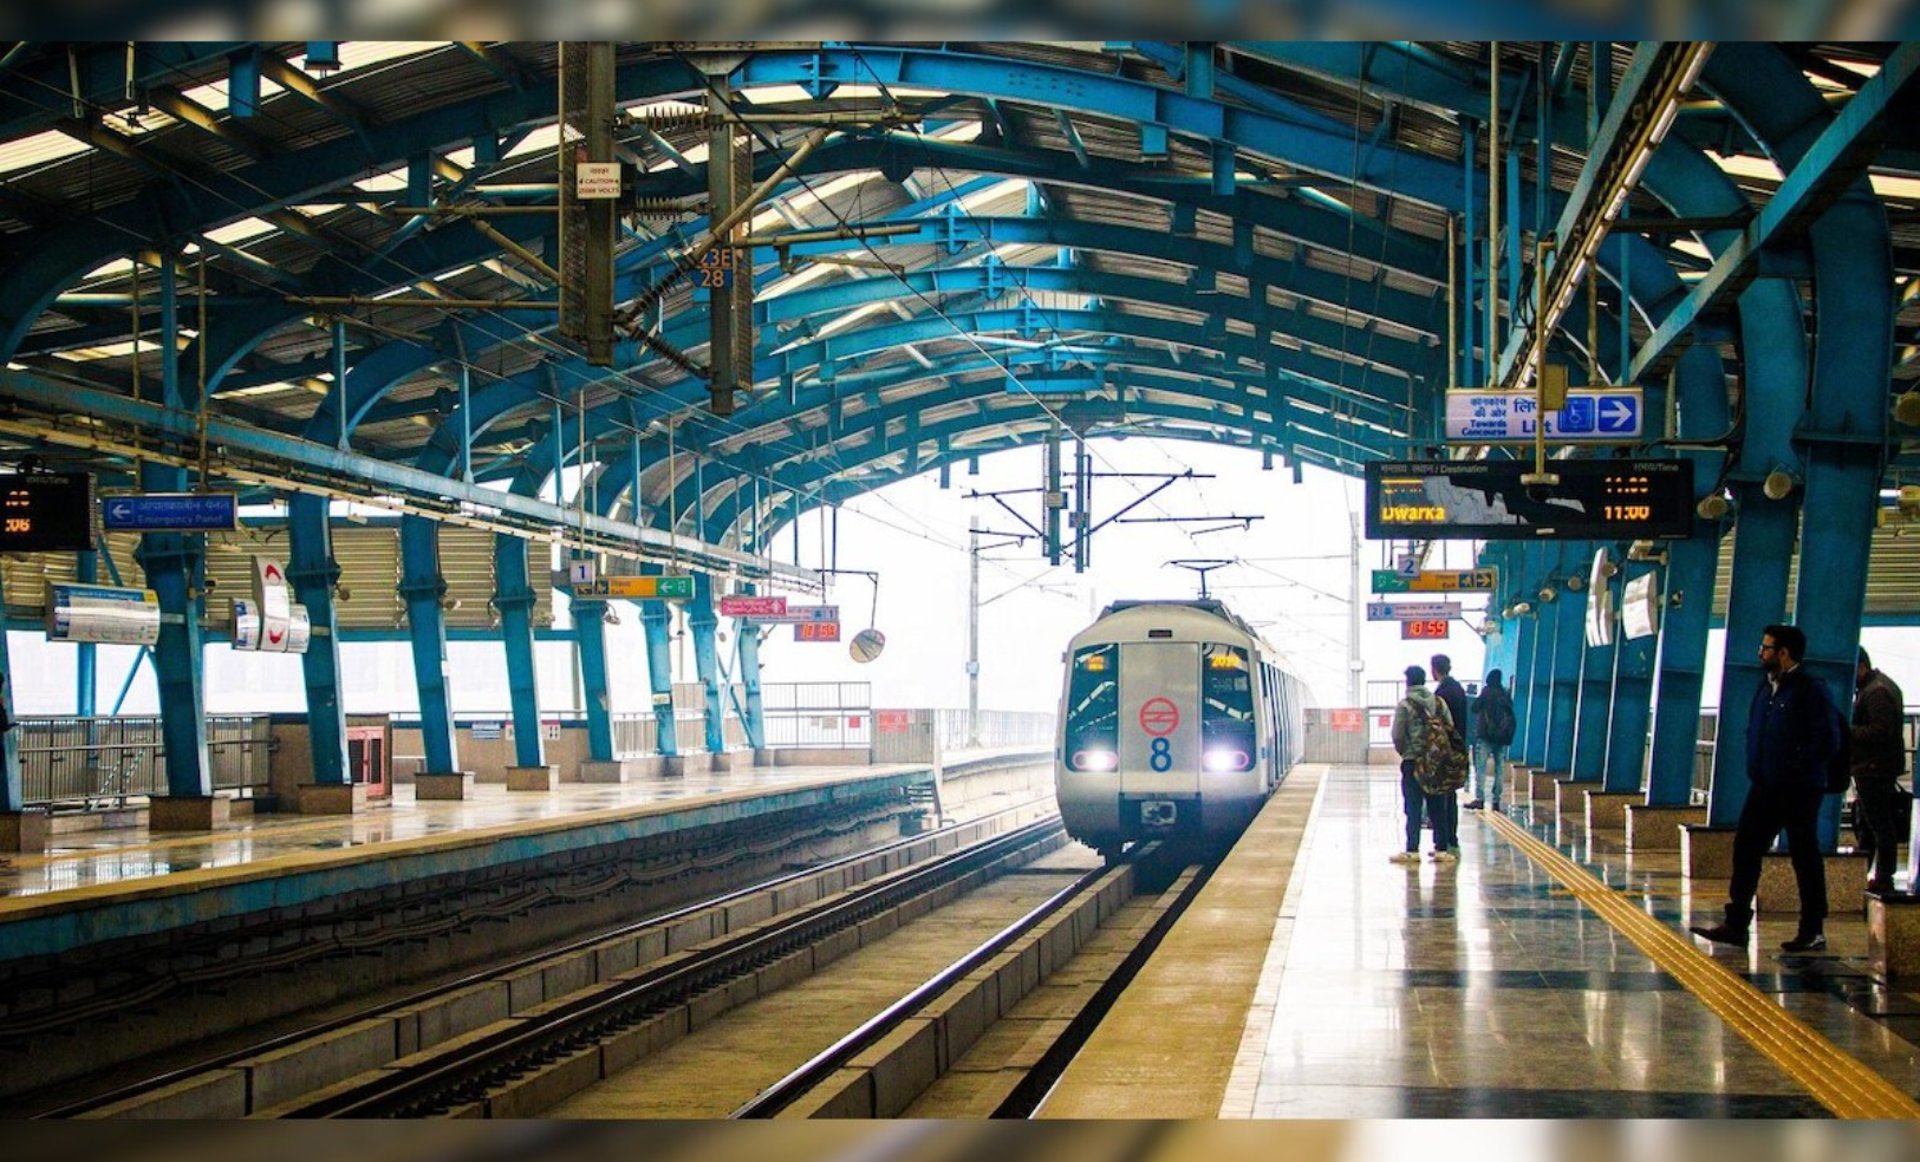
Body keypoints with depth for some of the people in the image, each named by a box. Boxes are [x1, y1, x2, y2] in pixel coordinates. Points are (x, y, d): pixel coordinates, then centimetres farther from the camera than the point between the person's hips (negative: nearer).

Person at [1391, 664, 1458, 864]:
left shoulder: (1404, 705, -9)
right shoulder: (1438, 702, 3)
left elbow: (1397, 736, -11)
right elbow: (1450, 728, 2)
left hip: (1412, 762, -4)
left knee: (1413, 808, -2)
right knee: (1436, 807, 10)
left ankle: (1412, 850, -4)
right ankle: (1442, 848, 11)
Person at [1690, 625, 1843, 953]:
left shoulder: (1811, 690, -13)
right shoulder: (1766, 689, 13)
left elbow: (1828, 742, -17)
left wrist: (1795, 767, -16)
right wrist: (1755, 765, 10)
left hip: (1799, 791, -8)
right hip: (1765, 788, 8)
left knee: (1805, 858, 1)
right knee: (1745, 849, 6)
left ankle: (1813, 932, 9)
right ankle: (1736, 923, 11)